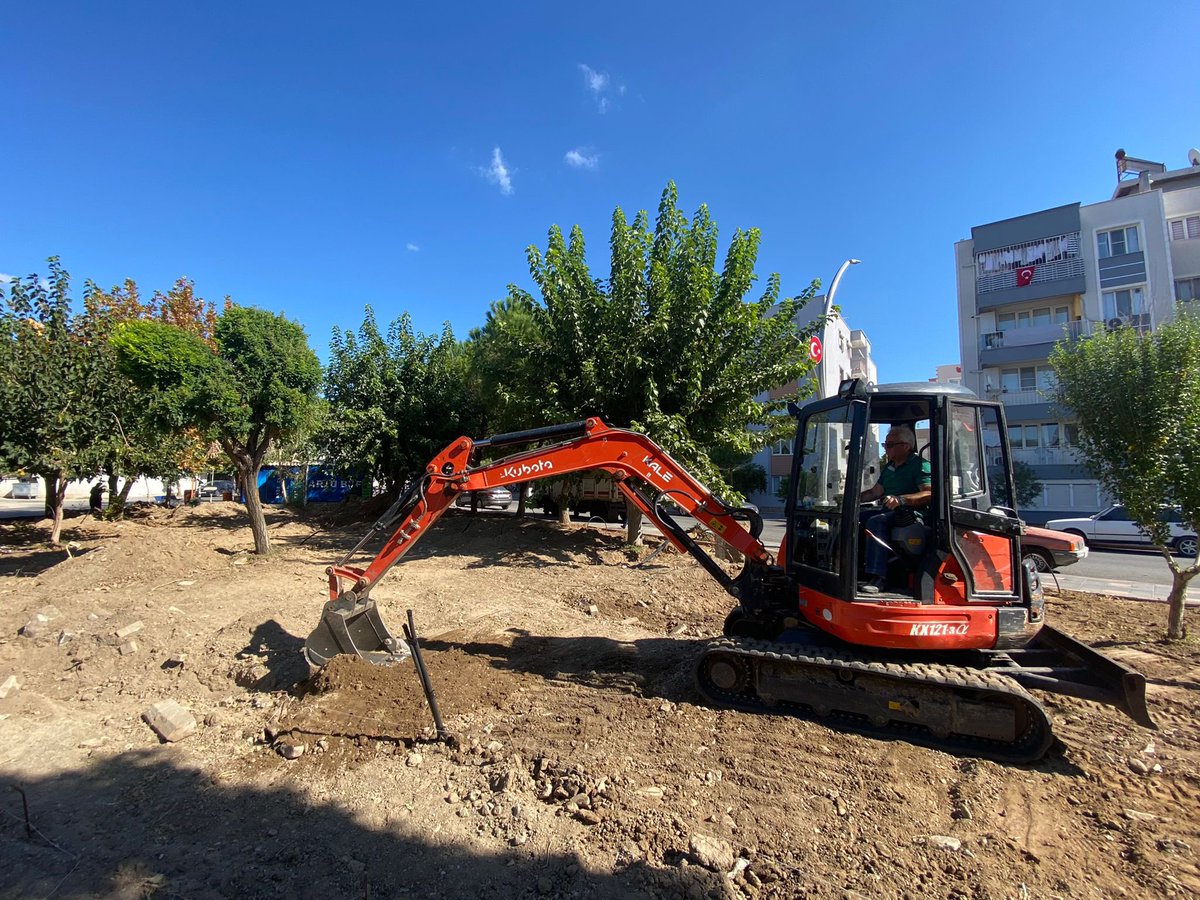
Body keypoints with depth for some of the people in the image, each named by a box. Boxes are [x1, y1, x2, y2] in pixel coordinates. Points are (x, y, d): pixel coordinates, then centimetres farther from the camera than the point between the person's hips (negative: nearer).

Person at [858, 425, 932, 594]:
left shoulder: (921, 465, -5)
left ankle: (877, 577, -38)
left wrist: (901, 499, -32)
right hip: (890, 514, 9)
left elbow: (930, 494, -19)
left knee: (876, 522, -34)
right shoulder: (889, 467, 23)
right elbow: (876, 492, 22)